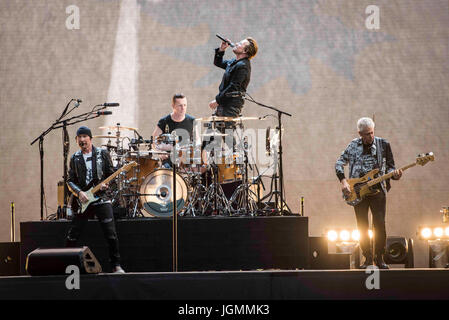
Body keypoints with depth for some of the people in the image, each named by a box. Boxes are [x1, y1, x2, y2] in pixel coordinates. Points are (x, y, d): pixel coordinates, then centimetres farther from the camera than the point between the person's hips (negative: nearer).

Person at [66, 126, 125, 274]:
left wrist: (106, 184, -11)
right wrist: (79, 192, -9)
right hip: (82, 201, 2)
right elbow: (70, 181, 9)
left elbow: (111, 174, 8)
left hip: (101, 199, -2)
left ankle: (116, 266, -1)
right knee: (72, 236, -1)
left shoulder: (103, 154, 5)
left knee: (111, 235, -10)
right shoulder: (75, 158, 10)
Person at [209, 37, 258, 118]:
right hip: (223, 104, 10)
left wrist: (217, 100, -17)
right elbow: (218, 63, 30)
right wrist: (221, 50, 11)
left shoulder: (242, 66, -17)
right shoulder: (234, 62, 14)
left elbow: (233, 88, -21)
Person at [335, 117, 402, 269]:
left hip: (378, 190, -1)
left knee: (380, 225, -9)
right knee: (362, 227, 0)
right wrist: (343, 181, -5)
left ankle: (379, 258, 3)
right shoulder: (353, 146, 6)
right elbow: (339, 163, 9)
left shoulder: (383, 145, 4)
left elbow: (390, 167, 9)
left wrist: (395, 174, -14)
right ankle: (368, 258, 11)